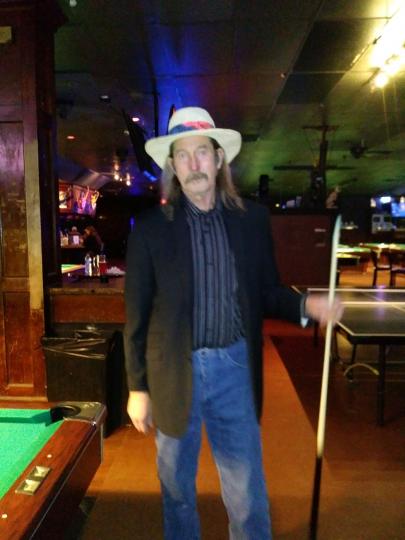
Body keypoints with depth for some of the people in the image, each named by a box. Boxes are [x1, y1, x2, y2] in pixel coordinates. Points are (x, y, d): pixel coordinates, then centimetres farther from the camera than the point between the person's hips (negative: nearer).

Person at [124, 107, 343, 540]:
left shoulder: (252, 219, -1)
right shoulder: (150, 228, -7)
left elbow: (266, 292, 6)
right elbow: (136, 316, -3)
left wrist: (305, 305, -14)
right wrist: (137, 388, -1)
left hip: (235, 369, 1)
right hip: (174, 373, 0)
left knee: (248, 492, 14)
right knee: (177, 486, 21)